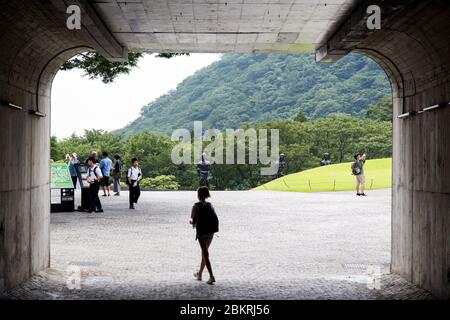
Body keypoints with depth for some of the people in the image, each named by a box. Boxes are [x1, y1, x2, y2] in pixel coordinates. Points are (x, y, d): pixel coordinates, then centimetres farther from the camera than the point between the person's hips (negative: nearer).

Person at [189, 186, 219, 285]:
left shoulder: (196, 206, -7)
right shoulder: (210, 205, 7)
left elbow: (193, 221, -9)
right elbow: (215, 220, 3)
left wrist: (191, 222, 13)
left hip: (201, 231, -5)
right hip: (211, 231, 5)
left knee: (205, 254, -5)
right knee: (204, 252, 18)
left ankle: (211, 276, -14)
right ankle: (199, 274, 30)